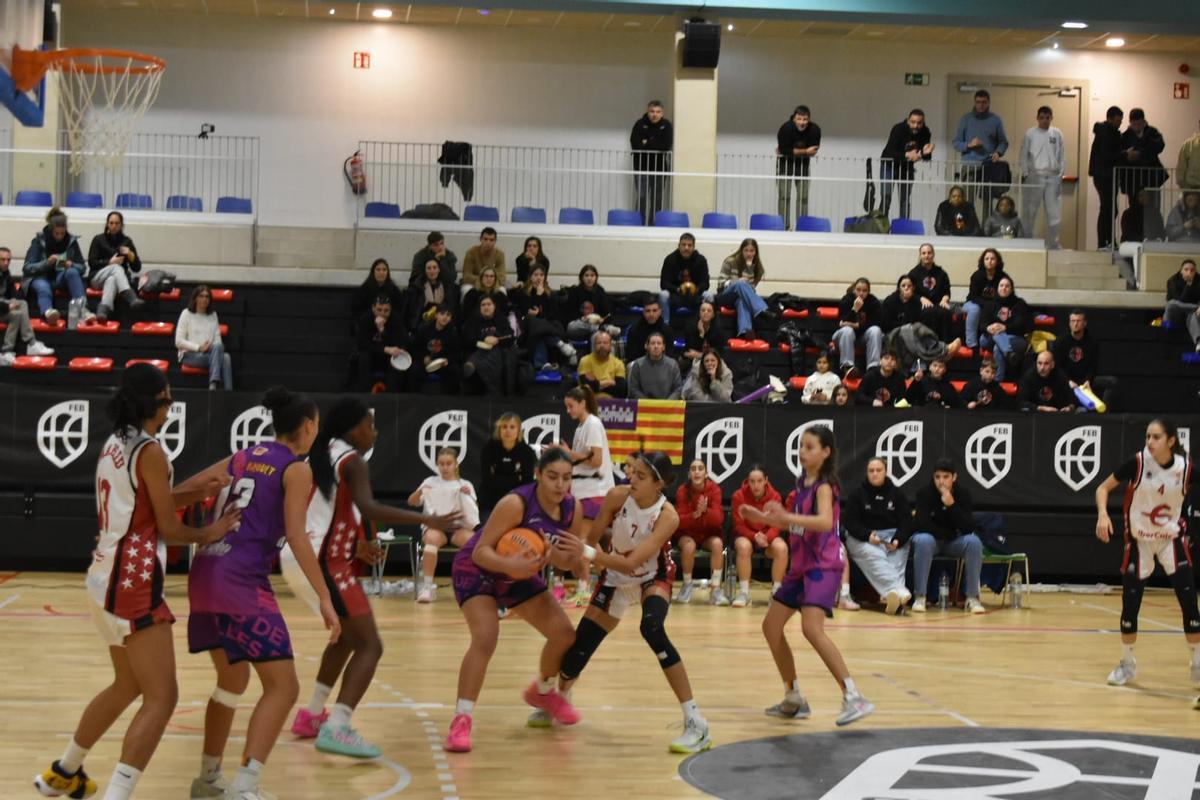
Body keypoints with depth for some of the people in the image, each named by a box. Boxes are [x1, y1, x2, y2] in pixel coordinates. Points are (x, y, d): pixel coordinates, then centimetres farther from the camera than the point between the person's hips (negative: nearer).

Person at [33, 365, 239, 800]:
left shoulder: (114, 445, 11)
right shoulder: (150, 452, -15)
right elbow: (168, 528, -11)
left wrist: (192, 491, 11)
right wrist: (208, 534, 7)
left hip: (107, 576, 10)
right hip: (133, 583, -10)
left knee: (127, 686, 25)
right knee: (161, 698, -8)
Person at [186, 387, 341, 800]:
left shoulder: (240, 458, 18)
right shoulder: (296, 468, -3)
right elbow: (296, 536, -12)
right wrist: (324, 598, -14)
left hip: (205, 576, 8)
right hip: (242, 583, -8)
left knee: (233, 679, 24)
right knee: (282, 686, -4)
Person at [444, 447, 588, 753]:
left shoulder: (572, 510, -14)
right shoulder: (516, 503, -32)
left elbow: (567, 562, -5)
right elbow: (480, 551, -32)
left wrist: (550, 553, -28)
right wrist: (510, 564, -51)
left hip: (520, 576, 7)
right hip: (477, 570, -7)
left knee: (564, 634, 4)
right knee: (486, 637, -28)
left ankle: (542, 692, 33)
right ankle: (461, 720, -23)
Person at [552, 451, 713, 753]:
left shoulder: (667, 516, -31)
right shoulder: (617, 496, -23)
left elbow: (632, 563, -38)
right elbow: (591, 539, -11)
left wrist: (589, 553, -49)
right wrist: (571, 550, -30)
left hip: (653, 578, -4)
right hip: (616, 577, 4)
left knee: (652, 630, -32)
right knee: (580, 644, 4)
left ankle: (696, 724, -27)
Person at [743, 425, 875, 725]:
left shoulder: (824, 485, -13)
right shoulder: (803, 483, 11)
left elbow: (825, 521, -32)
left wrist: (787, 517, -43)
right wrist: (762, 517, 12)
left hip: (822, 565, -9)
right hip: (800, 565, 9)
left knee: (812, 628, -26)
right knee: (771, 626, 9)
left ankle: (854, 697, -23)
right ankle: (793, 700, 20)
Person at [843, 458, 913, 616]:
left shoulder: (896, 493, 12)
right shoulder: (857, 494, 7)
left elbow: (906, 521, 6)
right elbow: (850, 522, -1)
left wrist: (897, 540, -14)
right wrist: (867, 536, -20)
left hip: (893, 537, 3)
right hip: (862, 539, -3)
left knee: (896, 558, -32)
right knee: (874, 556, -36)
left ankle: (889, 595, -51)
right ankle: (899, 591, -58)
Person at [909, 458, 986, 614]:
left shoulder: (963, 493, -10)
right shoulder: (924, 493, -14)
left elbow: (969, 529, -19)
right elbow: (922, 525, -21)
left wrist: (951, 505, -31)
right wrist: (951, 534, -15)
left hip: (954, 542, 2)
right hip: (930, 538, -2)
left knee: (974, 542, -29)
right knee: (924, 541, -37)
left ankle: (972, 598, -23)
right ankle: (920, 597, -32)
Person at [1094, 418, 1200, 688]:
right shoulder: (1137, 462, -17)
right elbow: (1103, 488, -9)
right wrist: (1103, 514, -25)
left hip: (1172, 539, 1)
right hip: (1138, 541, -1)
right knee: (1130, 605, 1)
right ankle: (1127, 664, 20)